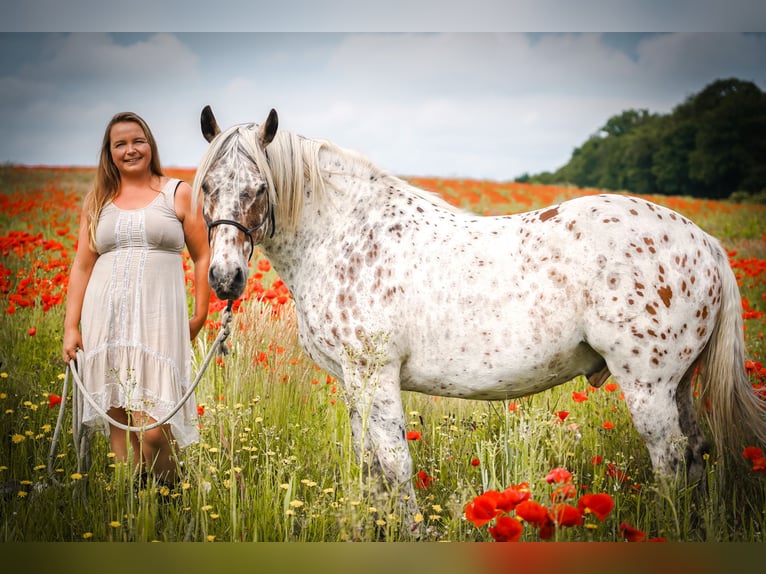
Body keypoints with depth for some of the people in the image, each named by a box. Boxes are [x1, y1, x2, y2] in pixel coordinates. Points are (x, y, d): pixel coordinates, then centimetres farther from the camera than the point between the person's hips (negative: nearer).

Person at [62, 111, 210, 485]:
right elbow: (82, 266, 13)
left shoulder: (179, 193, 8)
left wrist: (200, 315, 1)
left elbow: (202, 257, 9)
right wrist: (70, 327, 6)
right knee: (117, 425, 3)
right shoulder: (97, 201, 15)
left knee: (151, 428, -14)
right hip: (105, 318, 3)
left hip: (158, 318, -3)